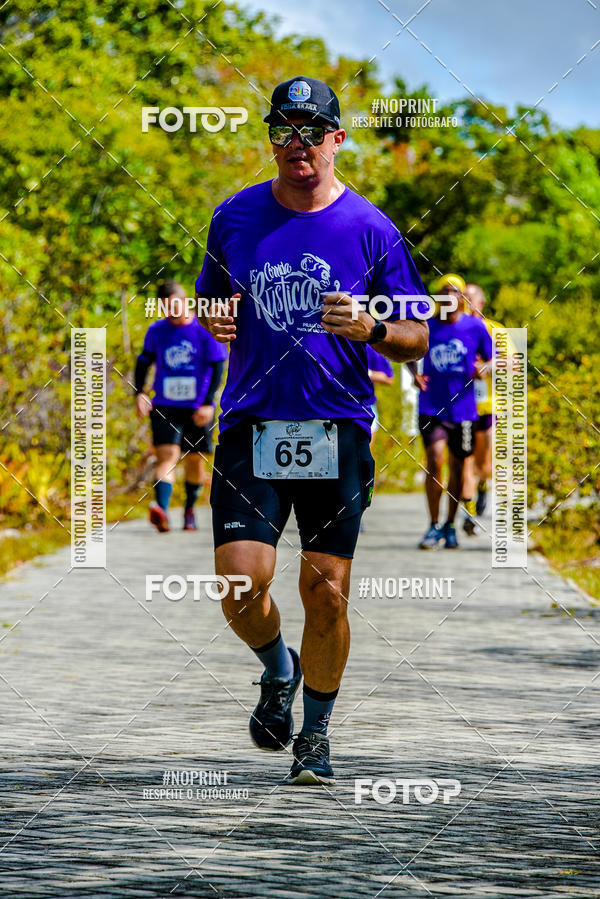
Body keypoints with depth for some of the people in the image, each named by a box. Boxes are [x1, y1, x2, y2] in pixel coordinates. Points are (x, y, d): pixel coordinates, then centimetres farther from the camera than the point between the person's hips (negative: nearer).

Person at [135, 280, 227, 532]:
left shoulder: (205, 330, -2)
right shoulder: (156, 330, 6)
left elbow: (217, 368, -3)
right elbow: (144, 361, 18)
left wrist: (208, 403, -12)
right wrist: (139, 393, 3)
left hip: (197, 408, 0)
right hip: (165, 406, 0)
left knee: (194, 459, 9)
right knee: (167, 455, -17)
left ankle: (190, 508, 33)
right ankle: (161, 512, -33)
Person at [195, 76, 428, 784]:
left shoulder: (370, 230, 1)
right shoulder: (235, 218, 7)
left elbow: (416, 339, 5)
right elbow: (210, 302, 21)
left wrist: (369, 327, -16)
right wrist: (212, 321, -3)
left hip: (338, 430, -1)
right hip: (251, 427, 1)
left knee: (326, 593, -2)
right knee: (239, 584, -11)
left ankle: (316, 731, 18)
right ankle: (278, 672, 21)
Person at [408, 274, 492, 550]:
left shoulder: (475, 327, 0)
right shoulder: (427, 327, 2)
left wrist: (483, 369, -15)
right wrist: (415, 374, -2)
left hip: (463, 408, 1)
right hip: (432, 408, -1)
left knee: (457, 467, 8)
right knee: (434, 461, -14)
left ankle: (450, 525, 25)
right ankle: (434, 525, -3)